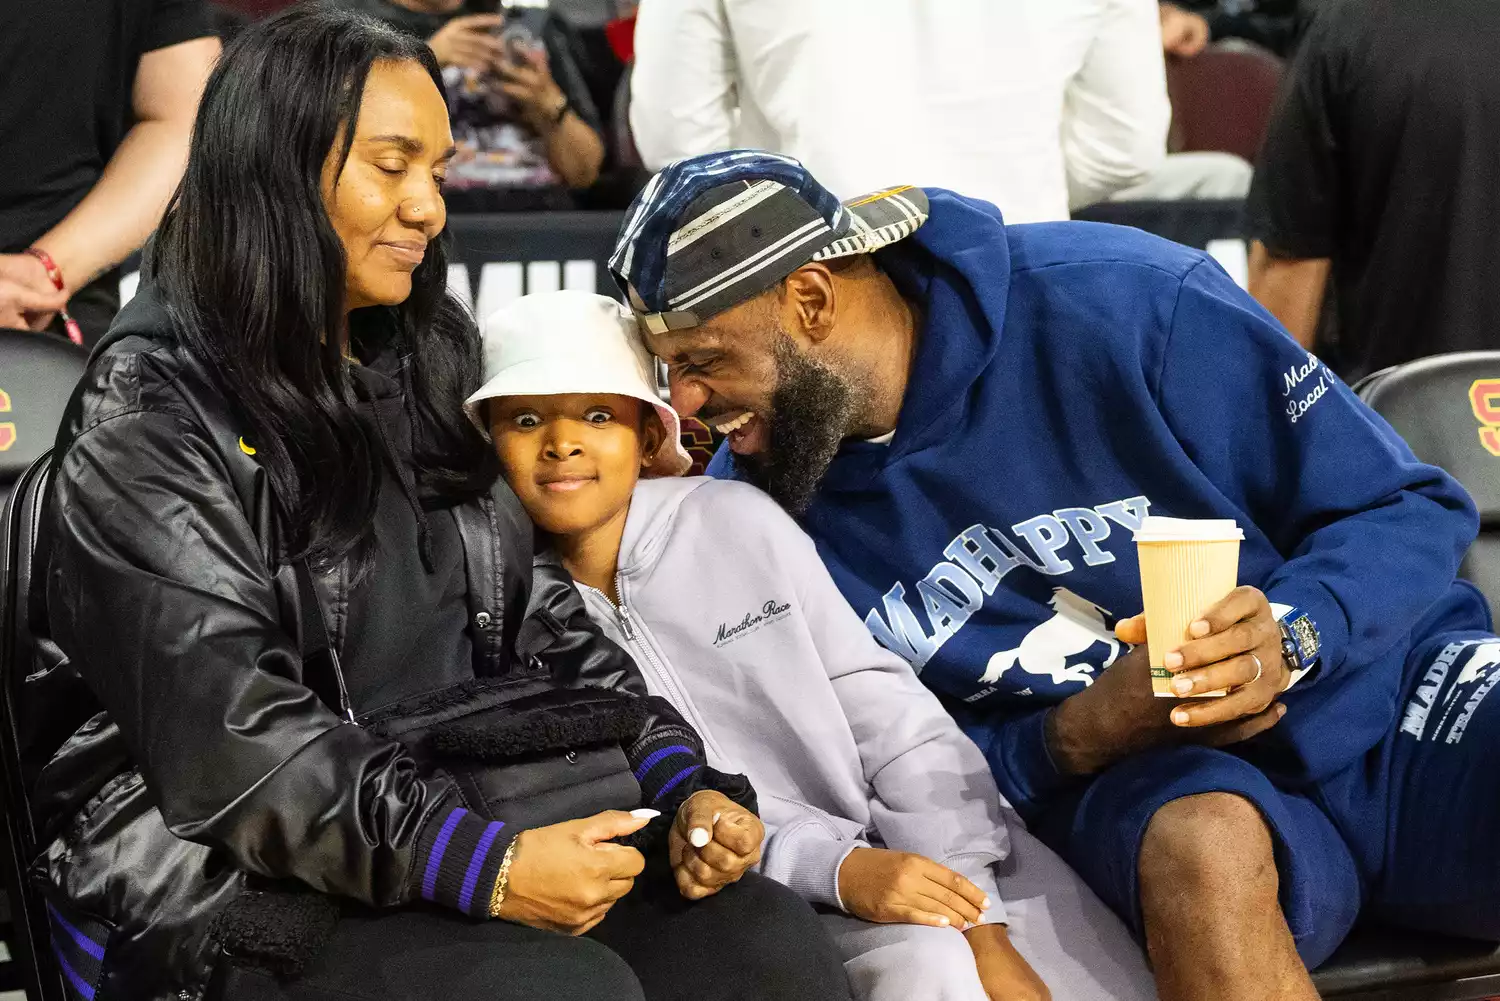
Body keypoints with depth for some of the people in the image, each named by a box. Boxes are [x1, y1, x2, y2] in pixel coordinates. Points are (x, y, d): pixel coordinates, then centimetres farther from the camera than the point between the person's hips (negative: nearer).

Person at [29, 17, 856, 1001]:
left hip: (490, 829, 6)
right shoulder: (153, 414, -8)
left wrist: (683, 784, -3)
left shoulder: (429, 367, 14)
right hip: (236, 890, -6)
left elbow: (539, 618, 12)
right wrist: (483, 866, -24)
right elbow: (225, 735, -17)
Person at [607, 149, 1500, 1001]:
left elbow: (1413, 509, -5)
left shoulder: (1117, 302, -12)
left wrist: (1292, 634, -25)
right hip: (1134, 783, 1)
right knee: (1201, 844, -35)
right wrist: (1077, 738, -16)